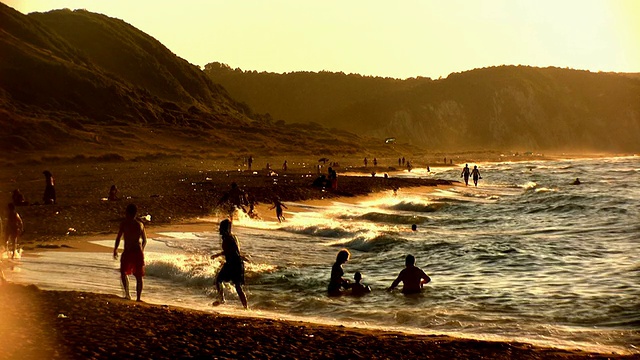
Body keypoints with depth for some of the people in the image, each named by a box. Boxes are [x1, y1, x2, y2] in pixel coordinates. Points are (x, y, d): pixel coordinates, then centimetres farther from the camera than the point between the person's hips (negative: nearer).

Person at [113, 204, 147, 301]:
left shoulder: (124, 223, -6)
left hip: (128, 252, -3)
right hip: (138, 251, 3)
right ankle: (138, 298, 9)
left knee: (124, 272, 16)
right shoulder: (140, 224, 7)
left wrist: (115, 249, 5)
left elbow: (118, 237, -7)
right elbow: (144, 240, 12)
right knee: (139, 276, 9)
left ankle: (127, 293, 0)